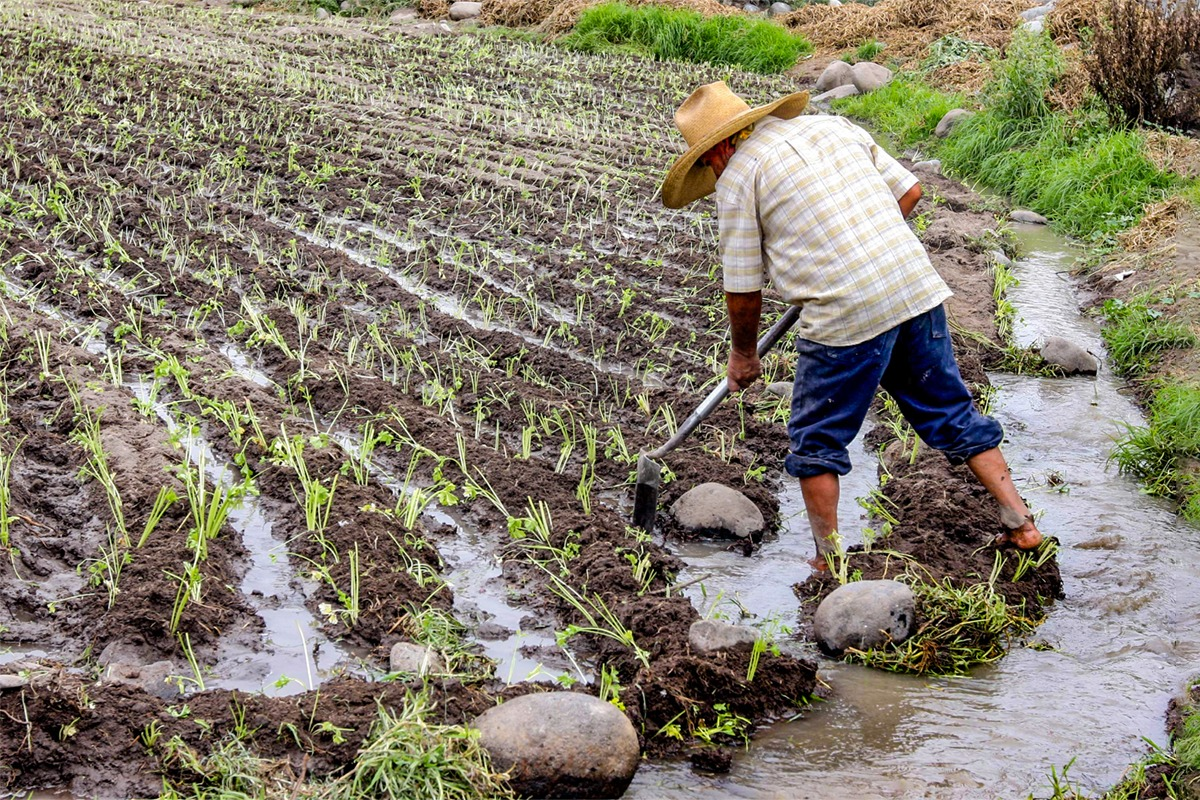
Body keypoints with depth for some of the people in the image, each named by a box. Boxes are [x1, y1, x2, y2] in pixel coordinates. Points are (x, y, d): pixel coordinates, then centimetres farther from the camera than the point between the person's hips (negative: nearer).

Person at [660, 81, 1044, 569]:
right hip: (918, 287, 6)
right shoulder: (832, 127, 18)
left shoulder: (736, 178, 1)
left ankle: (830, 561, 17)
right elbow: (909, 191, 18)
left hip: (848, 314, -6)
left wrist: (743, 356, 19)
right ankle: (1019, 522, 17)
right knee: (951, 414, 18)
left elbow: (743, 291, 3)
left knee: (816, 438, 12)